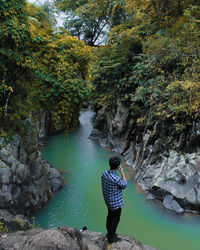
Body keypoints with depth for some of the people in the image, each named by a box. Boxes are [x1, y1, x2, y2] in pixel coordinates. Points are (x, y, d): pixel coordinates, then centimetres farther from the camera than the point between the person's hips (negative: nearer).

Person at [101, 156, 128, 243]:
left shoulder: (104, 173, -11)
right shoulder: (116, 179, -35)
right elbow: (124, 185, -14)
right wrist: (122, 172, -12)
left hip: (108, 200, 8)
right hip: (116, 202, -7)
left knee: (110, 216, 26)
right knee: (115, 219, 12)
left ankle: (109, 233, 45)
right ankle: (111, 238, 29)